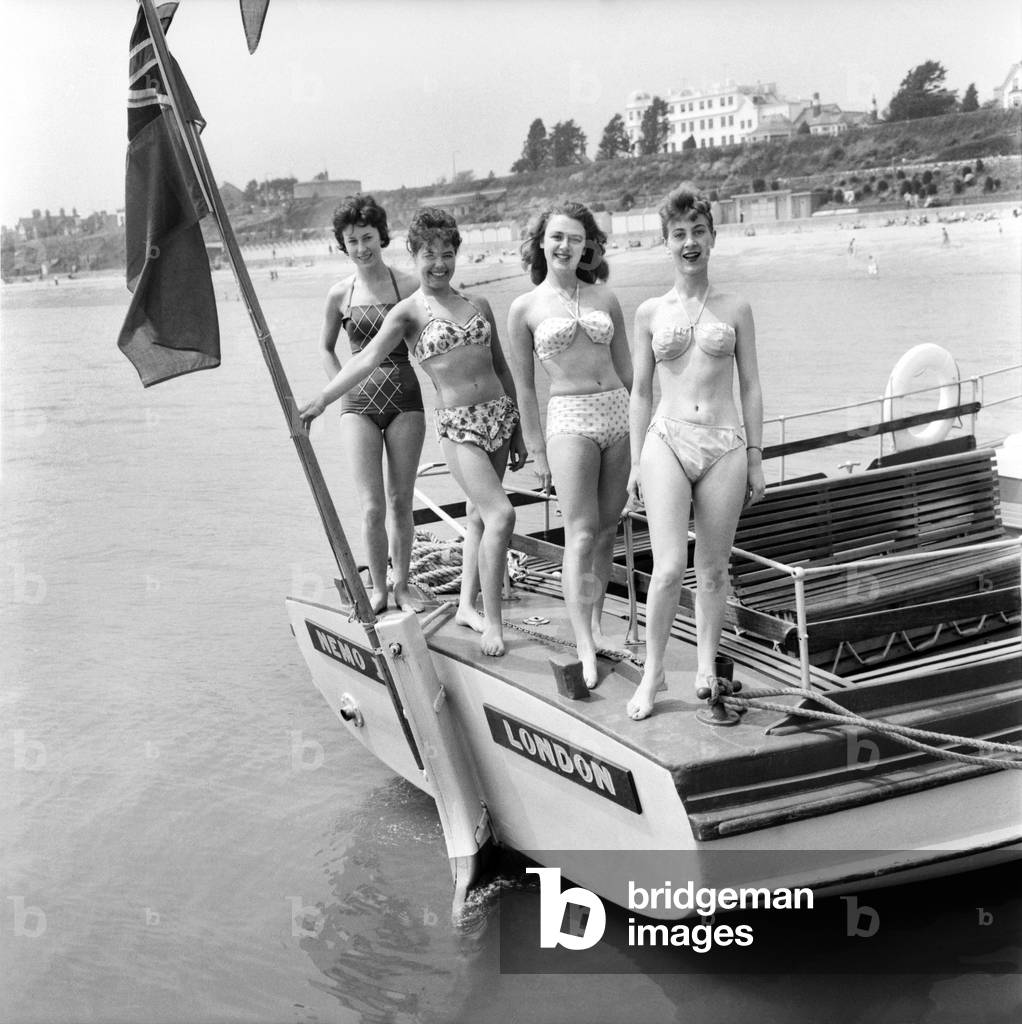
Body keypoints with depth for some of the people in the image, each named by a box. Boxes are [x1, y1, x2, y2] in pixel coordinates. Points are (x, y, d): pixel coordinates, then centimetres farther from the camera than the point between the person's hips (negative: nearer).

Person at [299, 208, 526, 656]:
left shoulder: (478, 305, 13)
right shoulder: (409, 312, -2)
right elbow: (368, 358, -13)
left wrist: (517, 433, 17)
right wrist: (321, 399, -26)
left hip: (499, 415, 5)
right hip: (458, 423, -5)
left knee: (480, 515, 11)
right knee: (500, 514, -17)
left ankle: (466, 605, 26)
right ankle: (492, 622, -9)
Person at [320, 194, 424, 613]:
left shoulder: (408, 287, -3)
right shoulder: (340, 294, 3)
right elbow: (326, 348, 17)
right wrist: (344, 390, 7)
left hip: (405, 399, -1)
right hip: (359, 403, 1)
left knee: (400, 502, 6)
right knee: (372, 506, -6)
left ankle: (401, 586, 21)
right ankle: (378, 589, 9)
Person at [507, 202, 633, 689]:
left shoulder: (604, 297, 9)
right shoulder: (525, 308, 2)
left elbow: (627, 368, 15)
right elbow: (524, 386, 6)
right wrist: (536, 450, 4)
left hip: (619, 412, 4)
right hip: (570, 418, -4)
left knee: (607, 528, 8)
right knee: (581, 534, -9)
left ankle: (595, 624, 23)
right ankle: (585, 652, -10)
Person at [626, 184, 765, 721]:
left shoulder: (735, 308, 6)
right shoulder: (650, 312, 7)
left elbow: (750, 387, 9)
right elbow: (641, 391, 10)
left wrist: (755, 459, 6)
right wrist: (636, 462, 8)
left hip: (724, 445, 1)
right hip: (667, 441, -1)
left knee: (712, 570, 7)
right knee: (669, 567, -12)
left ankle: (706, 669, 22)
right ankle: (652, 669, 6)